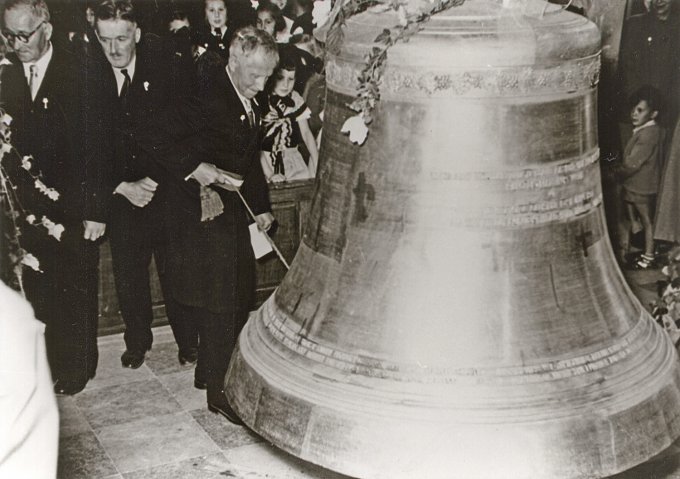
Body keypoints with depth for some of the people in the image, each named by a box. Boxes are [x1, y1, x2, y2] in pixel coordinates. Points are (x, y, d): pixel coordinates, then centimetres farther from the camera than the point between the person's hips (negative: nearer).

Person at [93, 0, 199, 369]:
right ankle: (137, 341, 33)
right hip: (120, 193, 2)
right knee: (127, 273, 11)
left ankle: (187, 340, 29)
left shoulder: (168, 65, -11)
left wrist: (154, 178, -16)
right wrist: (121, 186, -12)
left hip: (168, 190, -2)